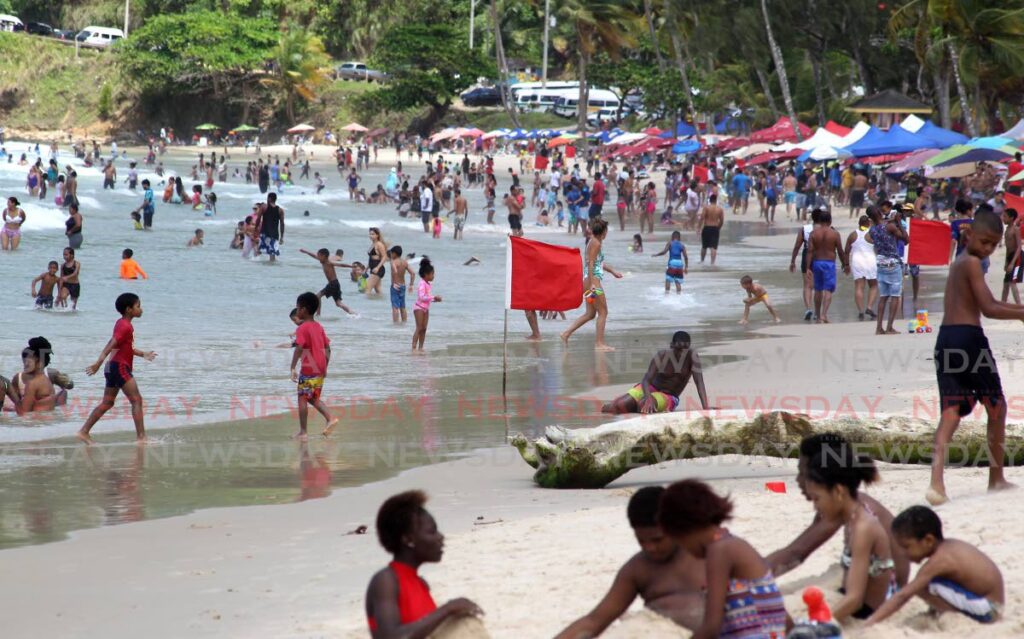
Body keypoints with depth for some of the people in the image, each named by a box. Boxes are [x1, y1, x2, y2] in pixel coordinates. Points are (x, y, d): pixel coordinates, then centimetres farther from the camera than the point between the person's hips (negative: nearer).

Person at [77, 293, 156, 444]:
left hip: (113, 367, 10)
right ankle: (141, 437, -12)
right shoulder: (125, 326, -14)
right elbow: (111, 345, -23)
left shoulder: (121, 324, 17)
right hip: (121, 367, -10)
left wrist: (143, 354, 27)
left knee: (107, 403, 12)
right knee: (136, 400, -8)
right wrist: (99, 363, -29)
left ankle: (83, 432, 11)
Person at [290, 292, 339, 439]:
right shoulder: (319, 327, 11)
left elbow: (299, 348, -23)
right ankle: (330, 418, 2)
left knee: (302, 399, 2)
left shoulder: (302, 328, -12)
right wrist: (325, 367, 19)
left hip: (308, 369, -7)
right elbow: (327, 348, 13)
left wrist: (293, 368, -22)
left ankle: (302, 432, 3)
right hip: (320, 369, 7)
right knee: (314, 398, 19)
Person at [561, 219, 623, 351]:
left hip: (591, 281, 10)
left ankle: (567, 333, 12)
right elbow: (591, 264, -20)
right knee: (603, 312, -3)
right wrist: (591, 284, -25)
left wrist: (613, 271, 34)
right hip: (594, 280, -10)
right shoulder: (596, 243, -13)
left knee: (590, 314, 14)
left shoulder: (592, 242, 16)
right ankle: (599, 343, -3)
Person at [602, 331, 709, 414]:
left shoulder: (692, 356, -18)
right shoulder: (661, 356, -19)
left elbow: (699, 383, -23)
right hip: (650, 389, 0)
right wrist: (649, 399, -46)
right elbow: (646, 380, -24)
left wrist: (706, 409, -36)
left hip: (667, 398, 0)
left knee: (642, 405, -36)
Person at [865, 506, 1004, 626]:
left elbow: (903, 596, -25)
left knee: (922, 586, -22)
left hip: (985, 608, -9)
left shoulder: (938, 560, -21)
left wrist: (871, 622, -27)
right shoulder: (950, 546, 5)